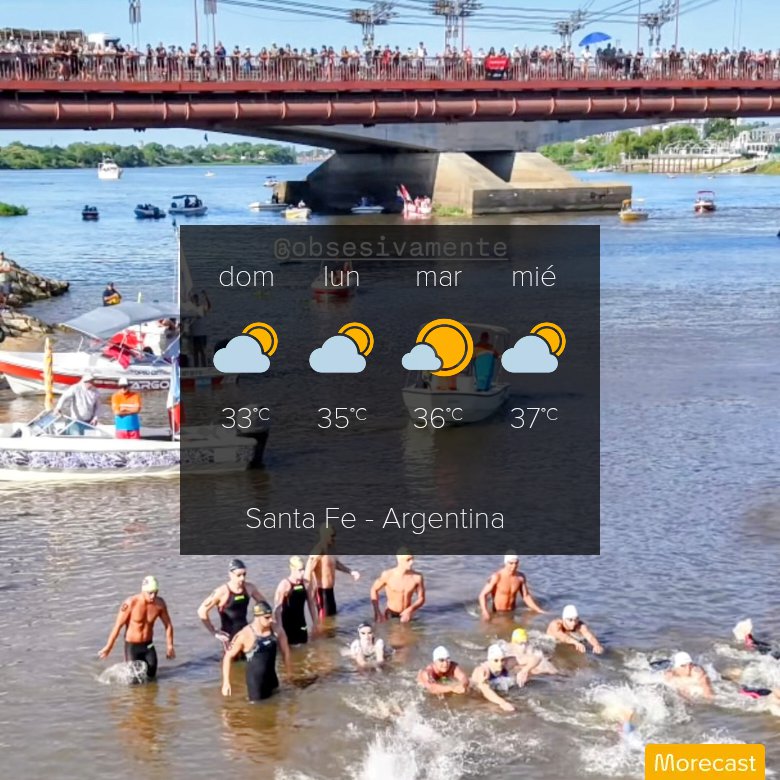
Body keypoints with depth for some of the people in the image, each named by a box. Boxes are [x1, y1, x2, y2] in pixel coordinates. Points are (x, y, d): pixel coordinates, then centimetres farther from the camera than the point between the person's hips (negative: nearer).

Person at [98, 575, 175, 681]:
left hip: (148, 645, 4)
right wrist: (108, 647, -9)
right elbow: (118, 625, -15)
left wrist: (170, 646, 2)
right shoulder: (130, 603, -23)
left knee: (151, 676, 11)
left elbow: (168, 625, 2)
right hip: (132, 645, -4)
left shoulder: (160, 603, -12)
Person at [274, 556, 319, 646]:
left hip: (301, 624, 5)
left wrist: (314, 622, 13)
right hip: (287, 625, -5)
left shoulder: (306, 584, -1)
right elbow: (277, 608, -17)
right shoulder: (284, 585, -17)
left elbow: (311, 603, 11)